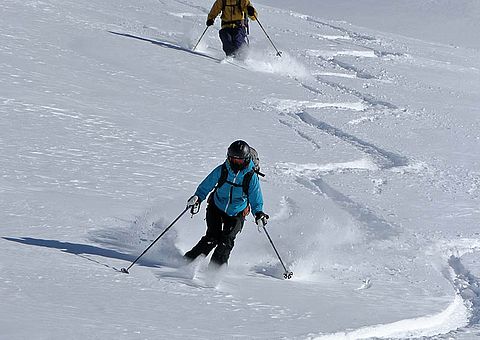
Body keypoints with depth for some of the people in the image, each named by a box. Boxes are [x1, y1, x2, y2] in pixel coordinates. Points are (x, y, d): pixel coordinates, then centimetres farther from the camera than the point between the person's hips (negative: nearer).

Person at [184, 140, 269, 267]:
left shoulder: (251, 177, -14)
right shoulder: (221, 170, -13)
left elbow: (256, 199, -8)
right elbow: (206, 185, -2)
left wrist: (258, 213, -25)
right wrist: (198, 197, -18)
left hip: (236, 214, 0)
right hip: (216, 208, 0)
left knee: (227, 241, -16)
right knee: (212, 237, -14)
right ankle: (188, 260, -2)